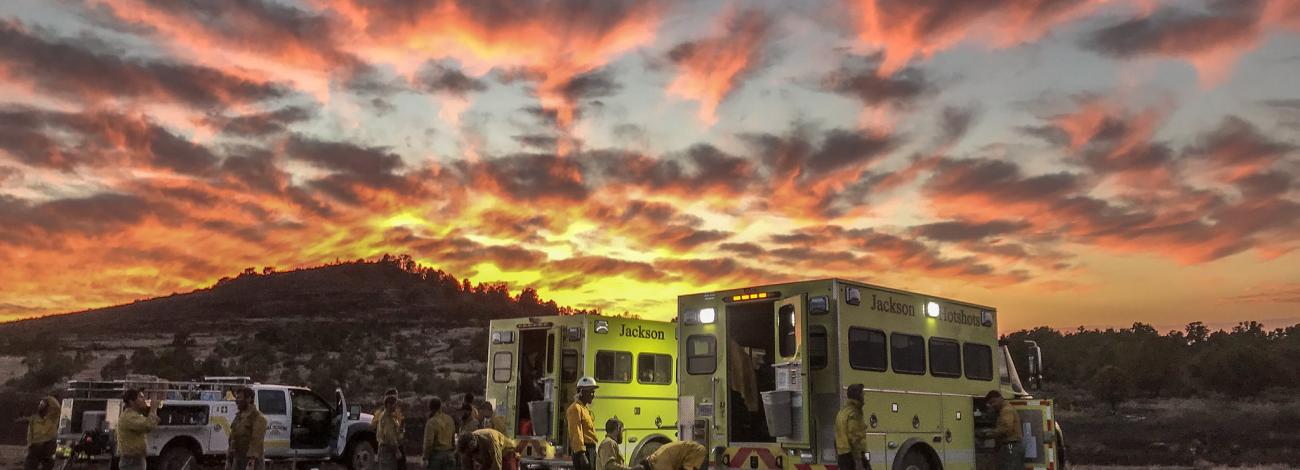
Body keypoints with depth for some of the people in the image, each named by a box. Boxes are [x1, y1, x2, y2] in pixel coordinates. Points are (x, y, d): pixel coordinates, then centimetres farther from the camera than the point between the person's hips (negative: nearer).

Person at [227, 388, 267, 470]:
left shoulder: (258, 418, -12)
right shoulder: (238, 417, 14)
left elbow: (257, 442, -20)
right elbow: (232, 439, 18)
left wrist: (251, 463, -27)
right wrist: (228, 459, 14)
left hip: (252, 462, -8)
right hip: (237, 462, 8)